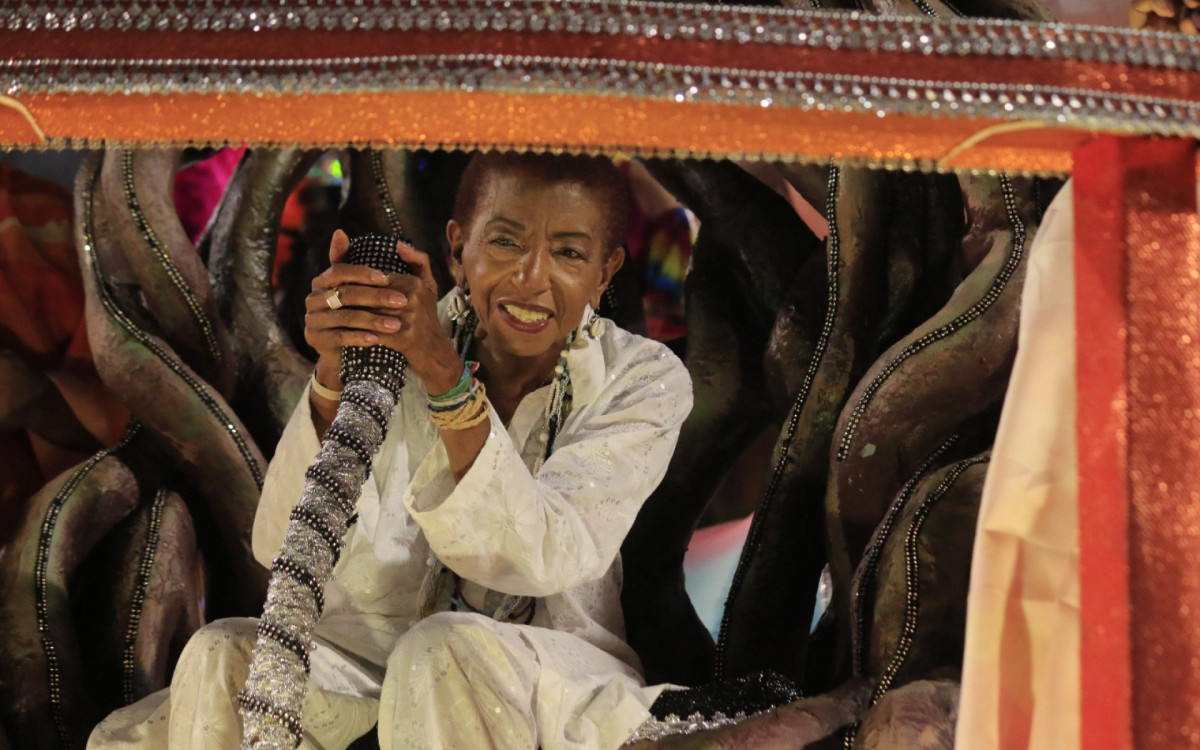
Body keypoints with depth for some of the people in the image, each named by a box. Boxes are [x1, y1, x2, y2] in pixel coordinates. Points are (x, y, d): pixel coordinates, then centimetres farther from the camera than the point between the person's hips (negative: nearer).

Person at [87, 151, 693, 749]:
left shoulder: (646, 382, -9)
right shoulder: (393, 341, -6)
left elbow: (548, 557, -26)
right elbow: (283, 544, -17)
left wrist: (445, 375, -36)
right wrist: (333, 375, -32)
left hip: (561, 694, -2)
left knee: (448, 648, -34)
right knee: (221, 657, -24)